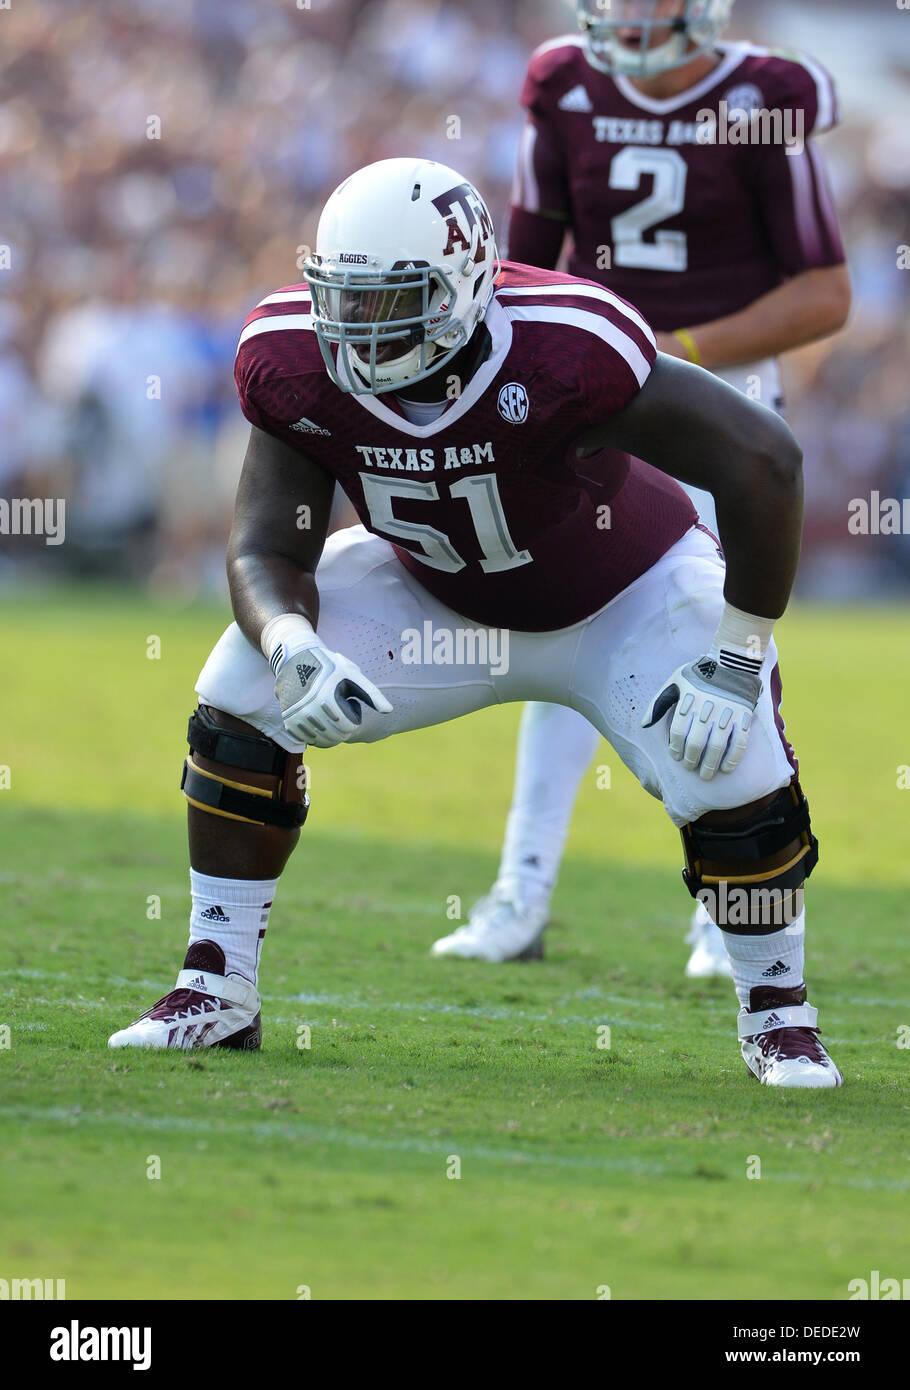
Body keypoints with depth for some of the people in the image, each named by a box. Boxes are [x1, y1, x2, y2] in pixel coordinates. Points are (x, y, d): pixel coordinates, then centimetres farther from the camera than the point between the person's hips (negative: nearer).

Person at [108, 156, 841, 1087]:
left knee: (733, 775, -24)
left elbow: (762, 461, -37)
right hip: (438, 598, 4)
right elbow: (267, 551, -17)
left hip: (621, 599, -4)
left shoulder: (560, 352, -41)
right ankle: (217, 993, 2)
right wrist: (293, 650, -41)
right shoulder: (298, 366, -25)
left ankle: (777, 1018, 4)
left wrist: (737, 661, -31)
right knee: (242, 698, -12)